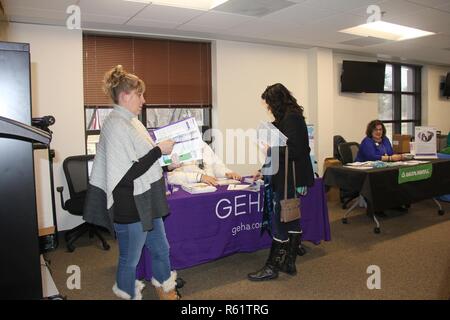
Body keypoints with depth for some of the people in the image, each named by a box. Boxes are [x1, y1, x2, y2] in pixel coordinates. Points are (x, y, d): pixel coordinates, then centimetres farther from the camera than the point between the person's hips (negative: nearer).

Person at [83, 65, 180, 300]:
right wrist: (159, 150, -19)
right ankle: (128, 293, 32)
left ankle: (165, 288, 42)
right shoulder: (116, 125, -20)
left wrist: (162, 150, 9)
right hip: (129, 206, -10)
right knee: (130, 258, 11)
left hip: (146, 202, 10)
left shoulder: (130, 121, 10)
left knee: (160, 248, 22)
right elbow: (129, 174, -24)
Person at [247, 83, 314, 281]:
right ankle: (289, 263, 26)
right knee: (291, 221, 14)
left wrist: (271, 150, -11)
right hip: (288, 178, 10)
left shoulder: (291, 118, -15)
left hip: (290, 179, -10)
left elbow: (294, 150, -22)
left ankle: (272, 268, 9)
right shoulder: (289, 117, 15)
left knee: (280, 224, -2)